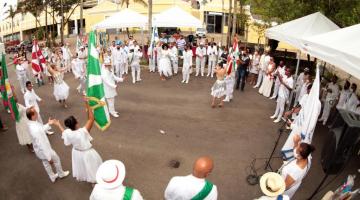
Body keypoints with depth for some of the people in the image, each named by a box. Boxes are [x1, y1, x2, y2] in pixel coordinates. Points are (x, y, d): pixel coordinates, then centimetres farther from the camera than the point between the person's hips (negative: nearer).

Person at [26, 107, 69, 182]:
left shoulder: (32, 123, -14)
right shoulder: (35, 130, -41)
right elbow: (42, 145, -33)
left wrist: (48, 124, 1)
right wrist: (49, 158, -24)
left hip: (39, 150, 8)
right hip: (44, 150, -8)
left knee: (46, 163, 28)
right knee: (56, 159, 21)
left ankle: (52, 177, 52)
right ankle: (61, 174, 47)